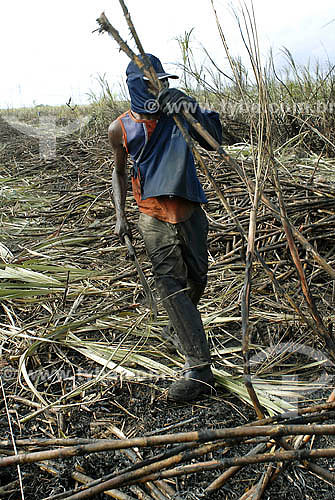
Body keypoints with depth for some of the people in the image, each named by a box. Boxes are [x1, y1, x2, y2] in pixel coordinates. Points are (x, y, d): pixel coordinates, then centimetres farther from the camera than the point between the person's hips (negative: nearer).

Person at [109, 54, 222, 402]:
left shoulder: (177, 113, 3)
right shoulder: (121, 128, 4)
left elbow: (213, 141, -8)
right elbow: (119, 172, 15)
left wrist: (193, 110, -24)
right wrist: (120, 216, 6)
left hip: (190, 212, 2)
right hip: (154, 217, -2)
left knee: (196, 281, 12)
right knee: (172, 285, -12)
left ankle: (177, 328, 41)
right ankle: (199, 366, -8)